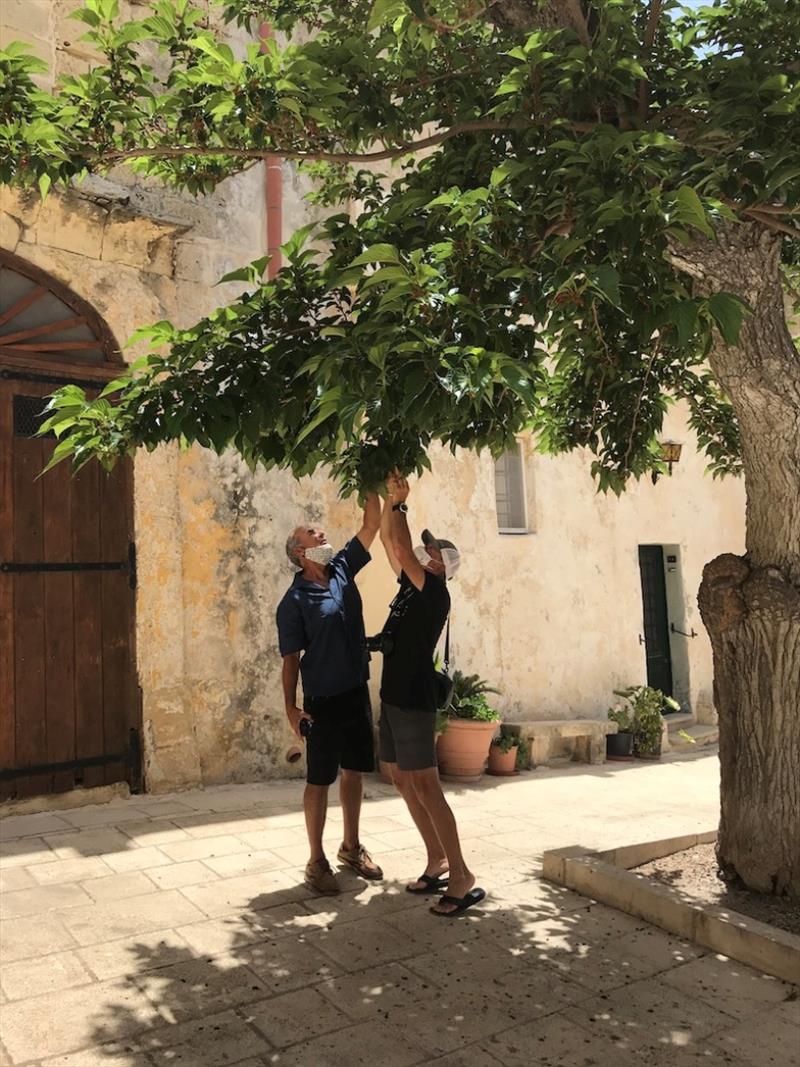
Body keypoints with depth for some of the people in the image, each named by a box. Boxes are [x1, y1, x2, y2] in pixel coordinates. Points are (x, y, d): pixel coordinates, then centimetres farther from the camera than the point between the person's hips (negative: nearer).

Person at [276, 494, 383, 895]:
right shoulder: (294, 601, -11)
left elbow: (371, 526, 3)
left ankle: (351, 846, 31)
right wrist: (291, 707, -15)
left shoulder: (342, 570, 5)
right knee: (319, 780, 5)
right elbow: (291, 658, -10)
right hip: (323, 701, -6)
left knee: (354, 772, 15)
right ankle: (317, 861, 17)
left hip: (357, 693, 6)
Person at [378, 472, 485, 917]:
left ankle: (462, 878, -3)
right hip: (394, 697, 9)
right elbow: (389, 542, 15)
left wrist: (399, 504, -15)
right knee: (404, 782, 11)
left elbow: (401, 551, -22)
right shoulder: (411, 586, 12)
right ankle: (438, 861, 21)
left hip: (414, 700, -9)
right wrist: (391, 500, 6)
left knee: (425, 786, -9)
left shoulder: (436, 593, -11)